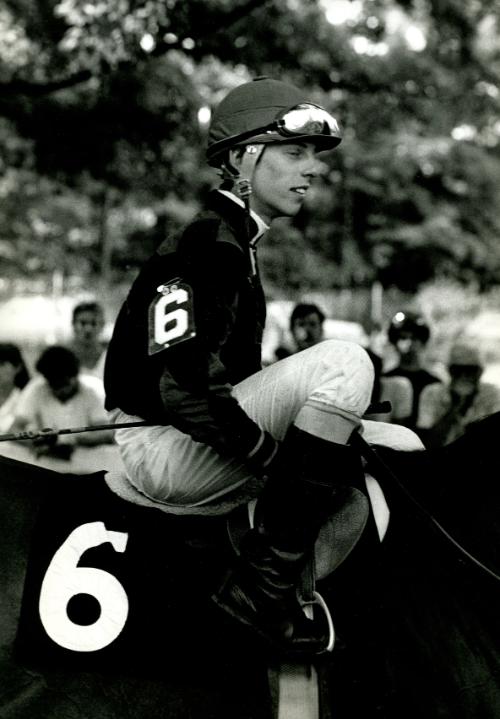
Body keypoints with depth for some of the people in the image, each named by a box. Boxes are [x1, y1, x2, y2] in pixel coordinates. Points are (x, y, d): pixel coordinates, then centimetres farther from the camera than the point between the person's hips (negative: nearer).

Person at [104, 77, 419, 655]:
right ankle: (260, 583, -22)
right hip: (162, 449, -10)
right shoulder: (207, 248, -16)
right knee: (342, 363, -26)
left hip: (198, 439, 10)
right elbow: (183, 391, -27)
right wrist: (282, 461, -21)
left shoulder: (232, 244, 17)